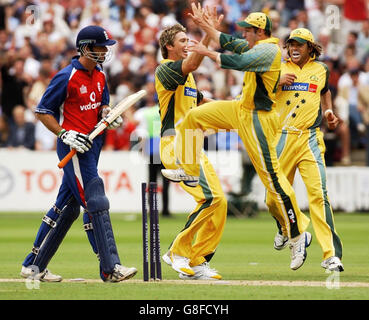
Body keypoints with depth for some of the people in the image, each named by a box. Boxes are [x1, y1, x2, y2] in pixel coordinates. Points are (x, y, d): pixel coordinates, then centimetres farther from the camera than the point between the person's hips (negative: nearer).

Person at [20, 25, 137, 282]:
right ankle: (110, 268, -14)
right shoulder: (67, 77, -13)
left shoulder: (100, 76, 12)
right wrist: (64, 134, -20)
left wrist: (107, 113, 3)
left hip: (93, 145, 9)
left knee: (68, 206, 11)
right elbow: (43, 111, -9)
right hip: (75, 146, -9)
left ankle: (34, 266, 18)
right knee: (96, 204, -13)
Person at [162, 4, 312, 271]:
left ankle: (299, 234, -6)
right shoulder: (256, 47, 11)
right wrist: (204, 24, 20)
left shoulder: (269, 50, -19)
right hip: (241, 109, 10)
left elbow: (236, 62, -28)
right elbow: (228, 42, 23)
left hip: (258, 119, -10)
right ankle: (189, 172, 28)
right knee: (195, 116, 15)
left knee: (272, 176, -10)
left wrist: (206, 52, -17)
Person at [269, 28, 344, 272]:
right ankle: (286, 228, 39)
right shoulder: (278, 69, 7)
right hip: (281, 139, 1)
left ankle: (331, 254, -18)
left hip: (310, 139, -1)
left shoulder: (321, 70, 11)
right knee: (274, 198, 4)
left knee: (318, 193, -16)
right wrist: (277, 82, -13)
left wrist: (328, 110, 11)